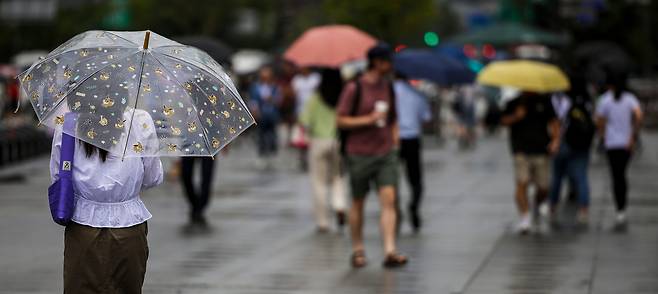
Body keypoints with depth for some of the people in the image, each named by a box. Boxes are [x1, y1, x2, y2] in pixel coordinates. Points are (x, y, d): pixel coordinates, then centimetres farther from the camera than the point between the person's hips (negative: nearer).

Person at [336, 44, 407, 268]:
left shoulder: (388, 88, 10)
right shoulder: (354, 88, -7)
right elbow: (341, 121, -8)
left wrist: (394, 141, 9)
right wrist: (368, 119, -17)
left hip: (385, 154, 4)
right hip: (360, 155, -4)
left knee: (388, 199, -10)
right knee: (358, 203, 8)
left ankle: (390, 251, -16)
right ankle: (357, 250, 21)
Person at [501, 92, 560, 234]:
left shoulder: (544, 102, 10)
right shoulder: (514, 103, 9)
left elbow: (554, 122, 7)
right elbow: (504, 120, 0)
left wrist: (556, 139, -8)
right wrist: (515, 116, -19)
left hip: (541, 152, 1)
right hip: (521, 152, -1)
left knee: (543, 189, 2)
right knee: (522, 184, -16)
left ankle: (537, 207, 34)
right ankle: (525, 217, -11)